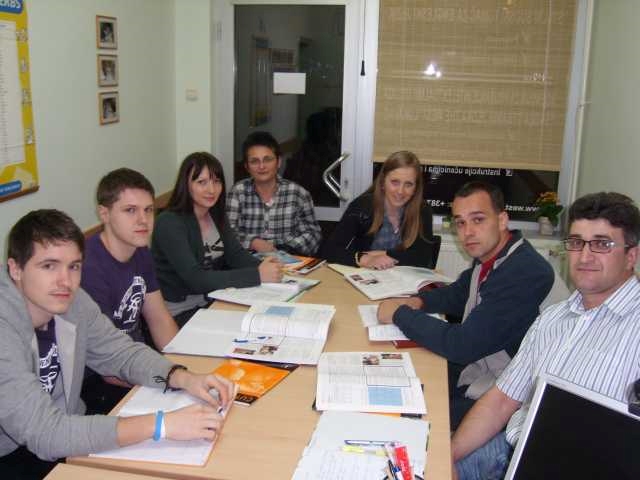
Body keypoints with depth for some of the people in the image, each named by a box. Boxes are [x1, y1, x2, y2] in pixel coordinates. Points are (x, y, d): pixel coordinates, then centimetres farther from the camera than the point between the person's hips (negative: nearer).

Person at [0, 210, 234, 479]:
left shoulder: (72, 301, -10)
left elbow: (121, 353, 1)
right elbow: (43, 433, -35)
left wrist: (184, 379, -17)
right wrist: (161, 424, -39)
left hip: (64, 436, 6)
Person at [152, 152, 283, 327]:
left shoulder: (216, 214, 5)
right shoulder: (169, 223, -19)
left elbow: (236, 254, 1)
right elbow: (196, 279, -27)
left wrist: (262, 267, -22)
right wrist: (257, 275, -33)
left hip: (213, 301, 7)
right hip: (178, 313, -7)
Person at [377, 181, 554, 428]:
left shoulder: (526, 273, -27)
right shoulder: (487, 255, 1)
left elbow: (461, 345, -28)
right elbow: (458, 294, 22)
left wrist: (400, 314, -15)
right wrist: (418, 302, 1)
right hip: (467, 366, 9)